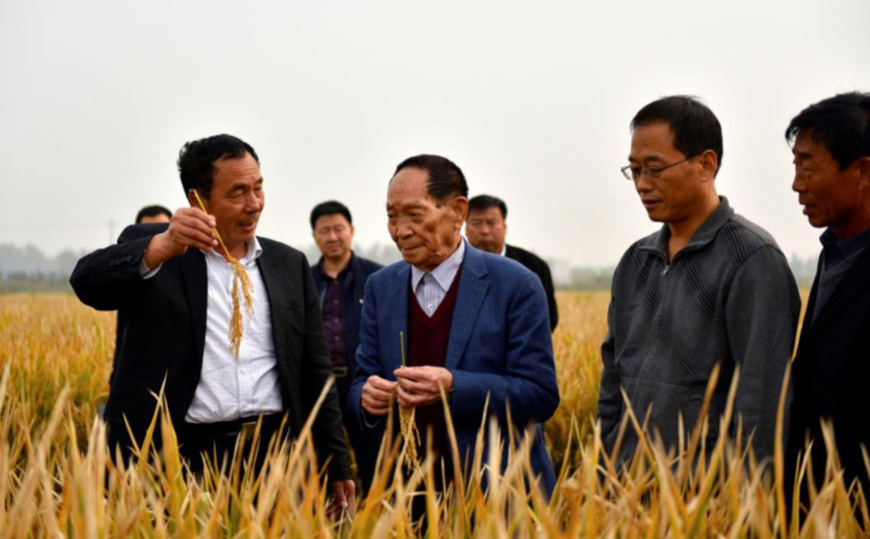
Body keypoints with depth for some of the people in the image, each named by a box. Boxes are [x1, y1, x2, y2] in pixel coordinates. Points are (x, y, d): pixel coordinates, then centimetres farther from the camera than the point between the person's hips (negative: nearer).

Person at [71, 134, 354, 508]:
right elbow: (88, 282, -16)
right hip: (178, 459, -3)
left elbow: (314, 372, 14)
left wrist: (337, 465, 12)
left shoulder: (290, 264, 12)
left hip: (274, 455, 3)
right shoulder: (151, 250, 3)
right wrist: (162, 247, -32)